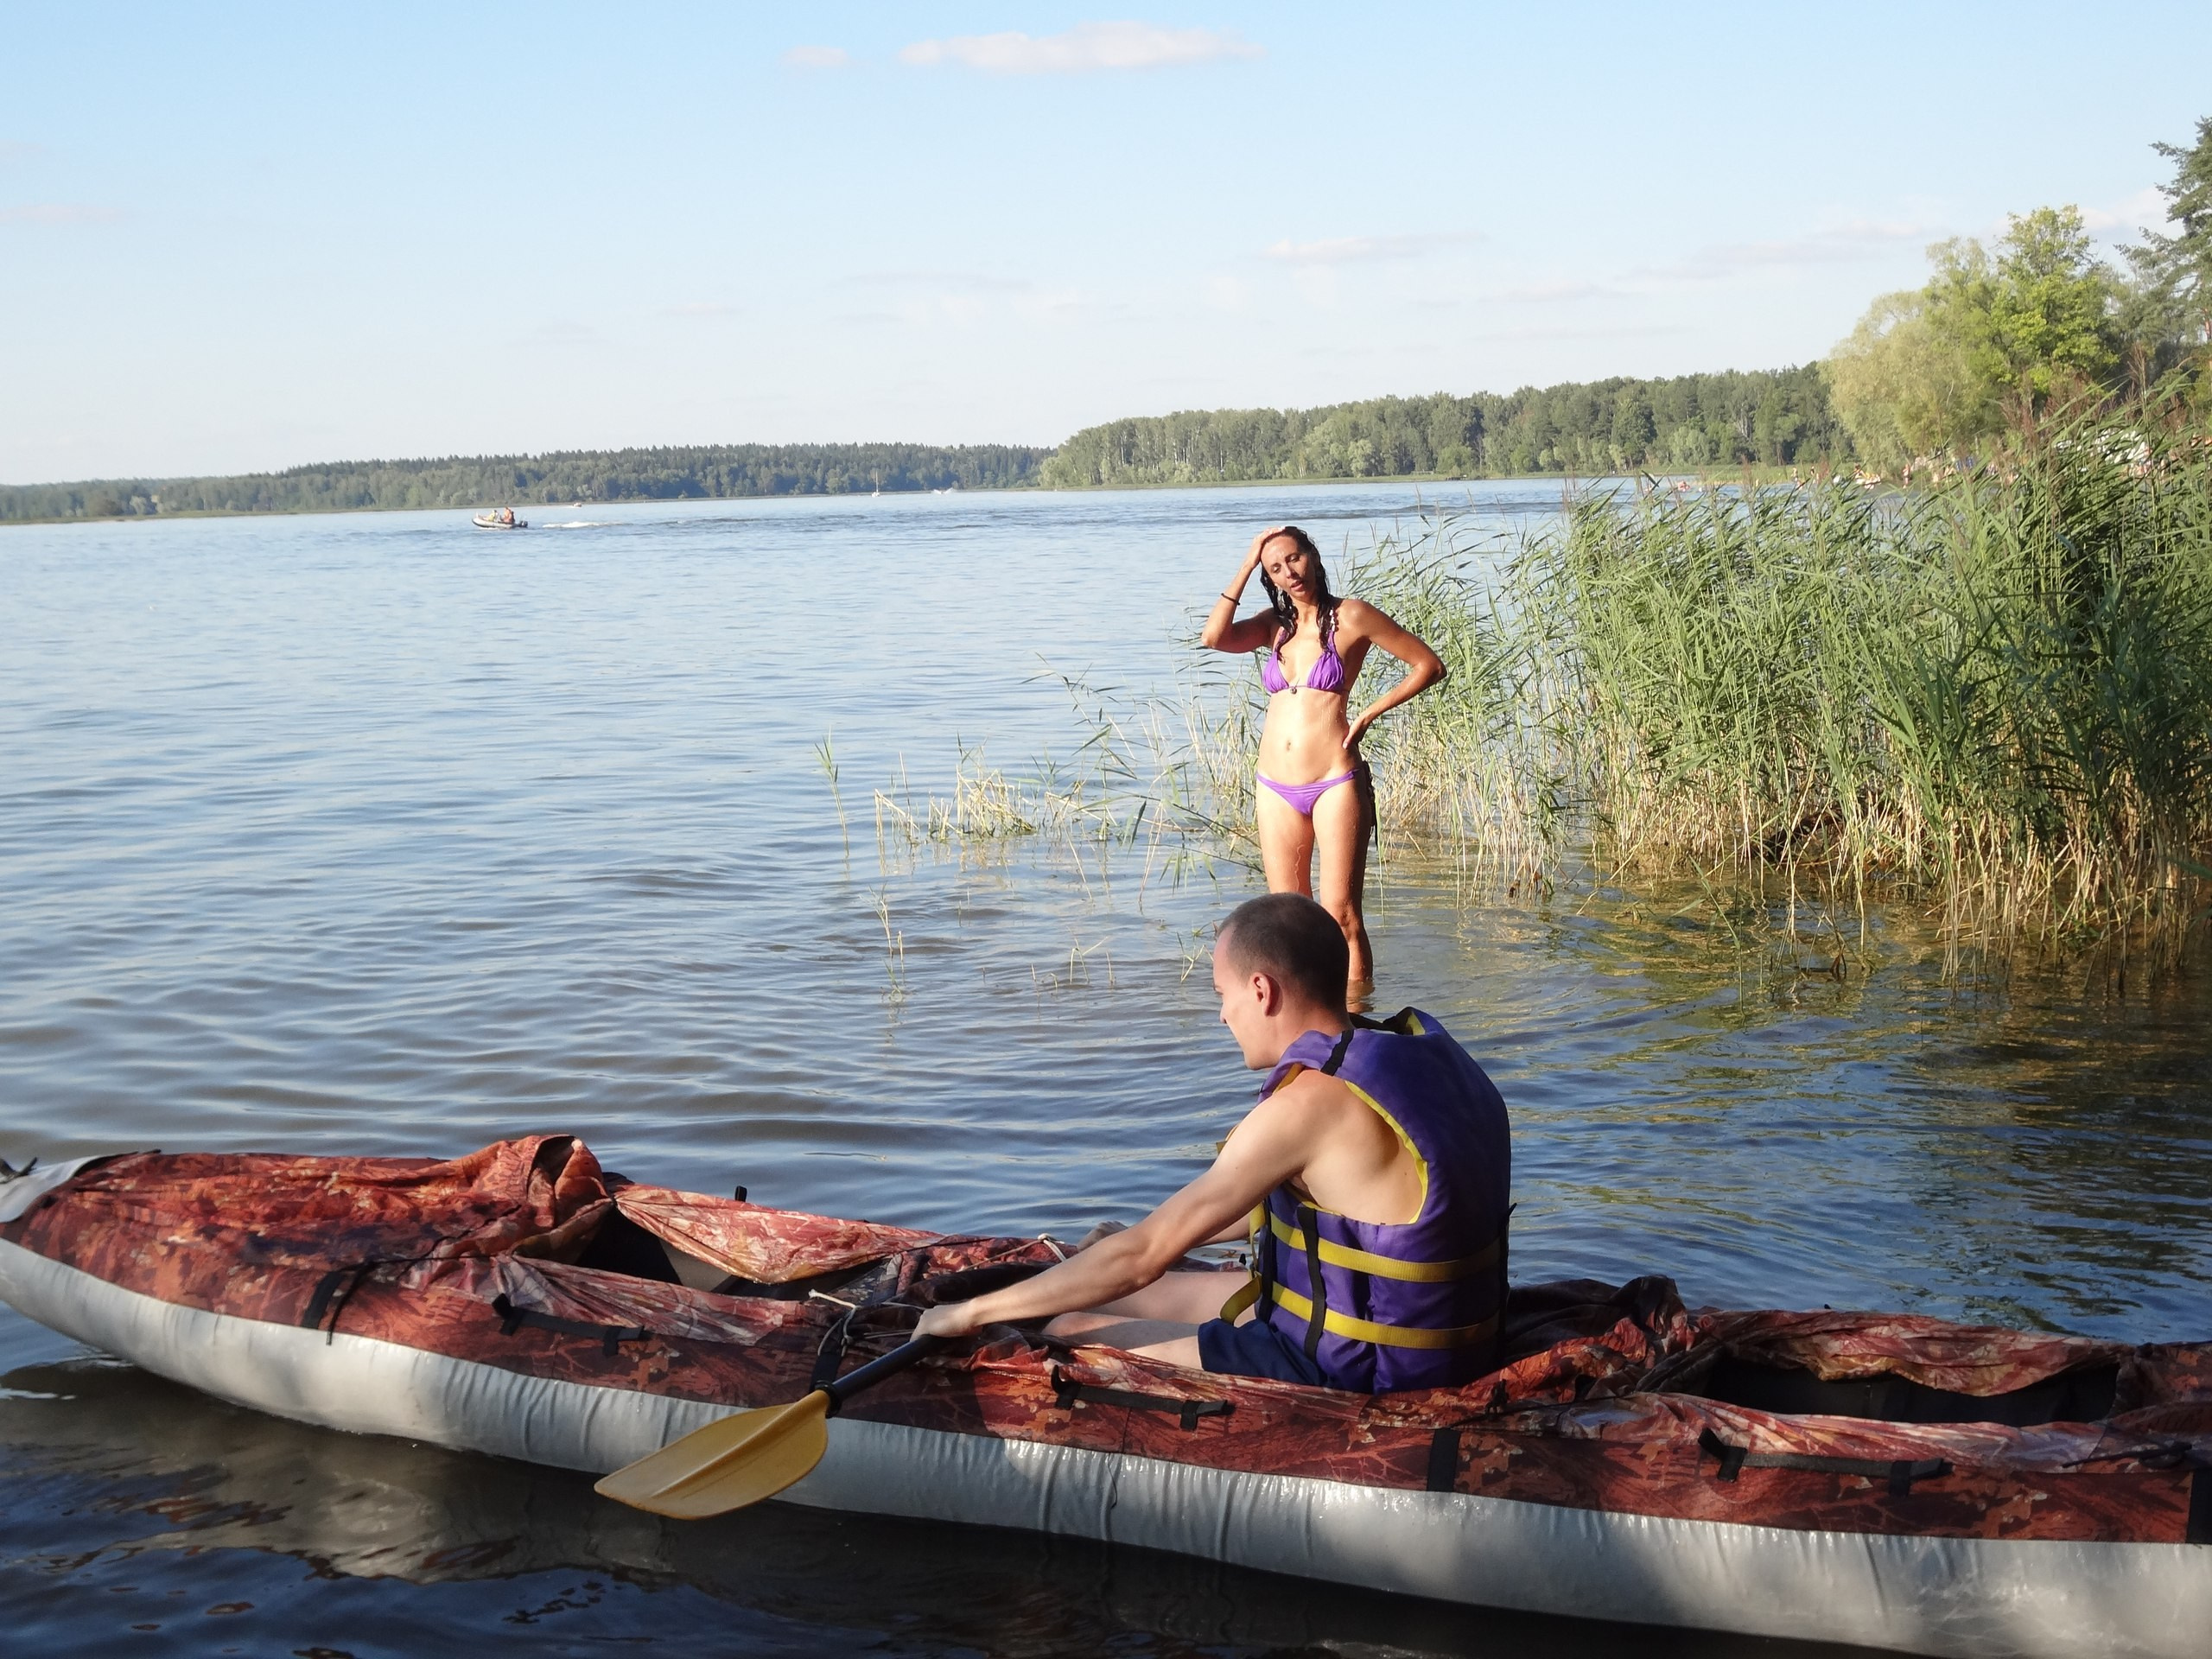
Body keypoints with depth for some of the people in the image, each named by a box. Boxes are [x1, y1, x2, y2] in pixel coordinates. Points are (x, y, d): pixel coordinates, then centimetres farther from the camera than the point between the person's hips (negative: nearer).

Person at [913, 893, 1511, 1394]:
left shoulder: (1311, 1102, -24)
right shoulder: (1416, 1046, 3)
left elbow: (1140, 1257, -21)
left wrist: (970, 1313, -11)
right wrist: (1167, 1234, 28)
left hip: (1358, 1379, -9)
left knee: (1070, 1336, 1)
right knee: (1116, 1300, 18)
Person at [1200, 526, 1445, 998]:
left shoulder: (1351, 616, -2)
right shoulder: (1275, 624, 12)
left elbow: (1429, 665, 1)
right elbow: (1214, 636, -7)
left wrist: (1369, 714, -5)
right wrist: (1246, 566, -3)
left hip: (1334, 785, -5)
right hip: (1276, 790, 5)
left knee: (1341, 914, -7)